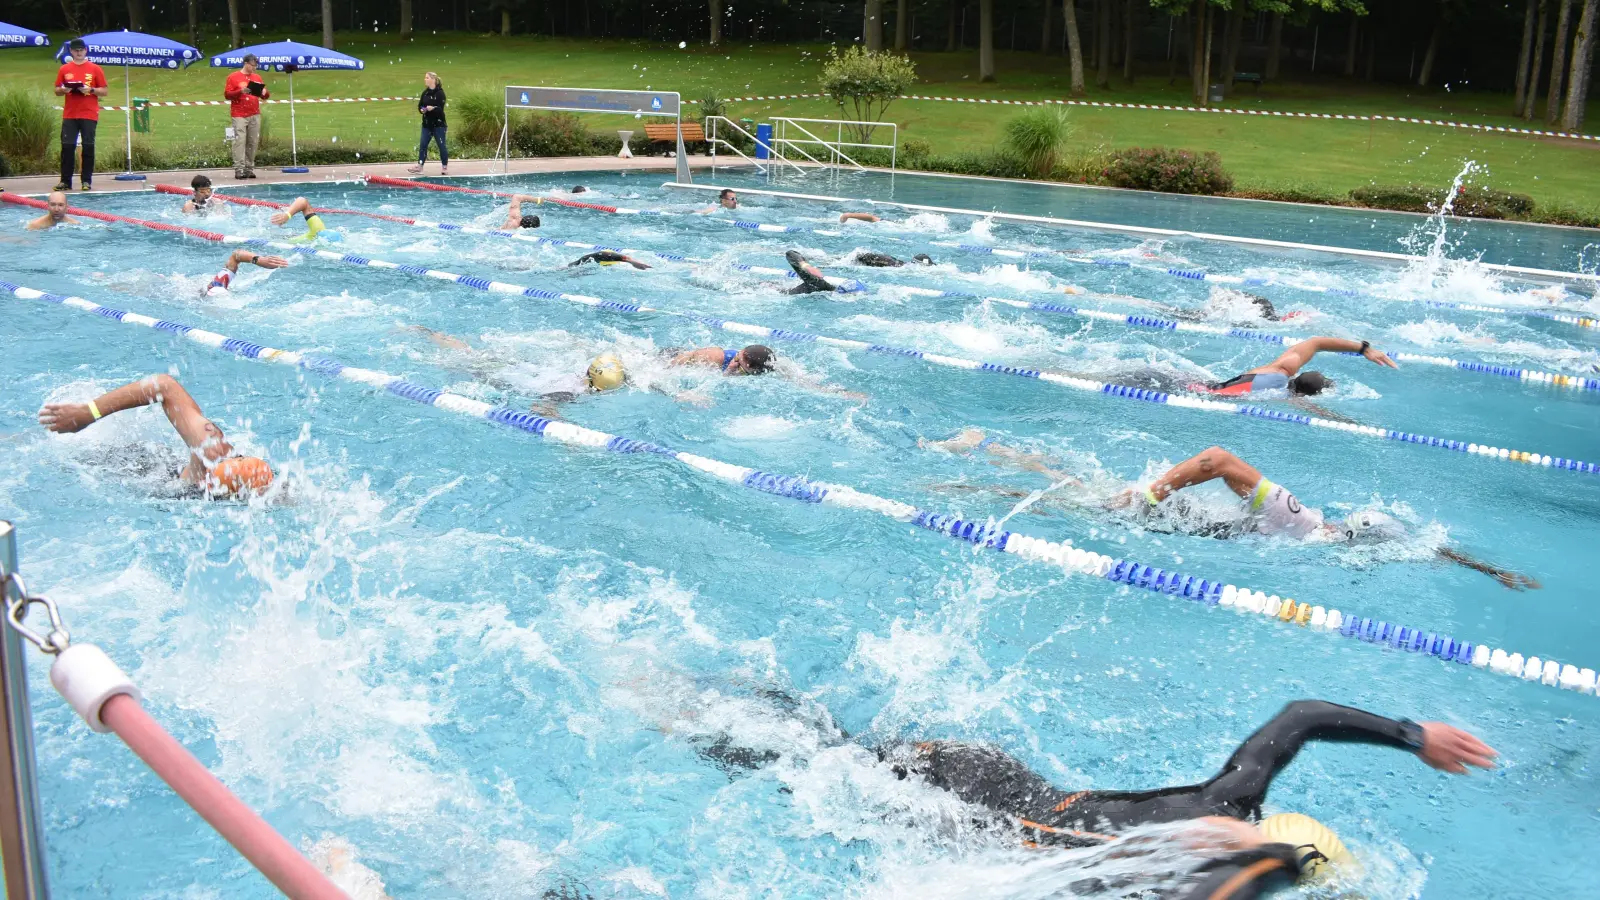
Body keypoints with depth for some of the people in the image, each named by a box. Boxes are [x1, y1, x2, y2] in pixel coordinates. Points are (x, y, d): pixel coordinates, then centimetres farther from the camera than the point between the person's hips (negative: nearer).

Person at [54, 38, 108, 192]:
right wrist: (64, 89, -9)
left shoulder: (95, 69, 4)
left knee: (88, 147, -1)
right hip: (69, 115, 2)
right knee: (67, 146, -2)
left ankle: (86, 181, 5)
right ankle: (65, 181, 1)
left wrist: (91, 90, -14)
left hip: (89, 115, -2)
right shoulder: (64, 69, 10)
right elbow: (57, 91, 13)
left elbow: (104, 91, 3)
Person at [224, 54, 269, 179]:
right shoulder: (233, 77, 2)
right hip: (239, 115, -4)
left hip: (255, 115, 4)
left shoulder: (257, 77, 14)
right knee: (240, 141, -11)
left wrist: (265, 93, -7)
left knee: (253, 142, 2)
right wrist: (240, 91, -18)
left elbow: (265, 95, 16)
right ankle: (239, 169, -13)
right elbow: (227, 94, -3)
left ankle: (249, 168, 7)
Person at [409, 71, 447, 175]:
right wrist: (422, 109, -11)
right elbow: (419, 105, 10)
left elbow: (440, 109, -17)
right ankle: (419, 166, 4)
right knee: (423, 145, 3)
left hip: (438, 123, -6)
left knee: (441, 145, 2)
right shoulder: (425, 93, 9)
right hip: (427, 123, 6)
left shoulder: (440, 93, -10)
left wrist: (432, 108, -33)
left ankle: (445, 167, 13)